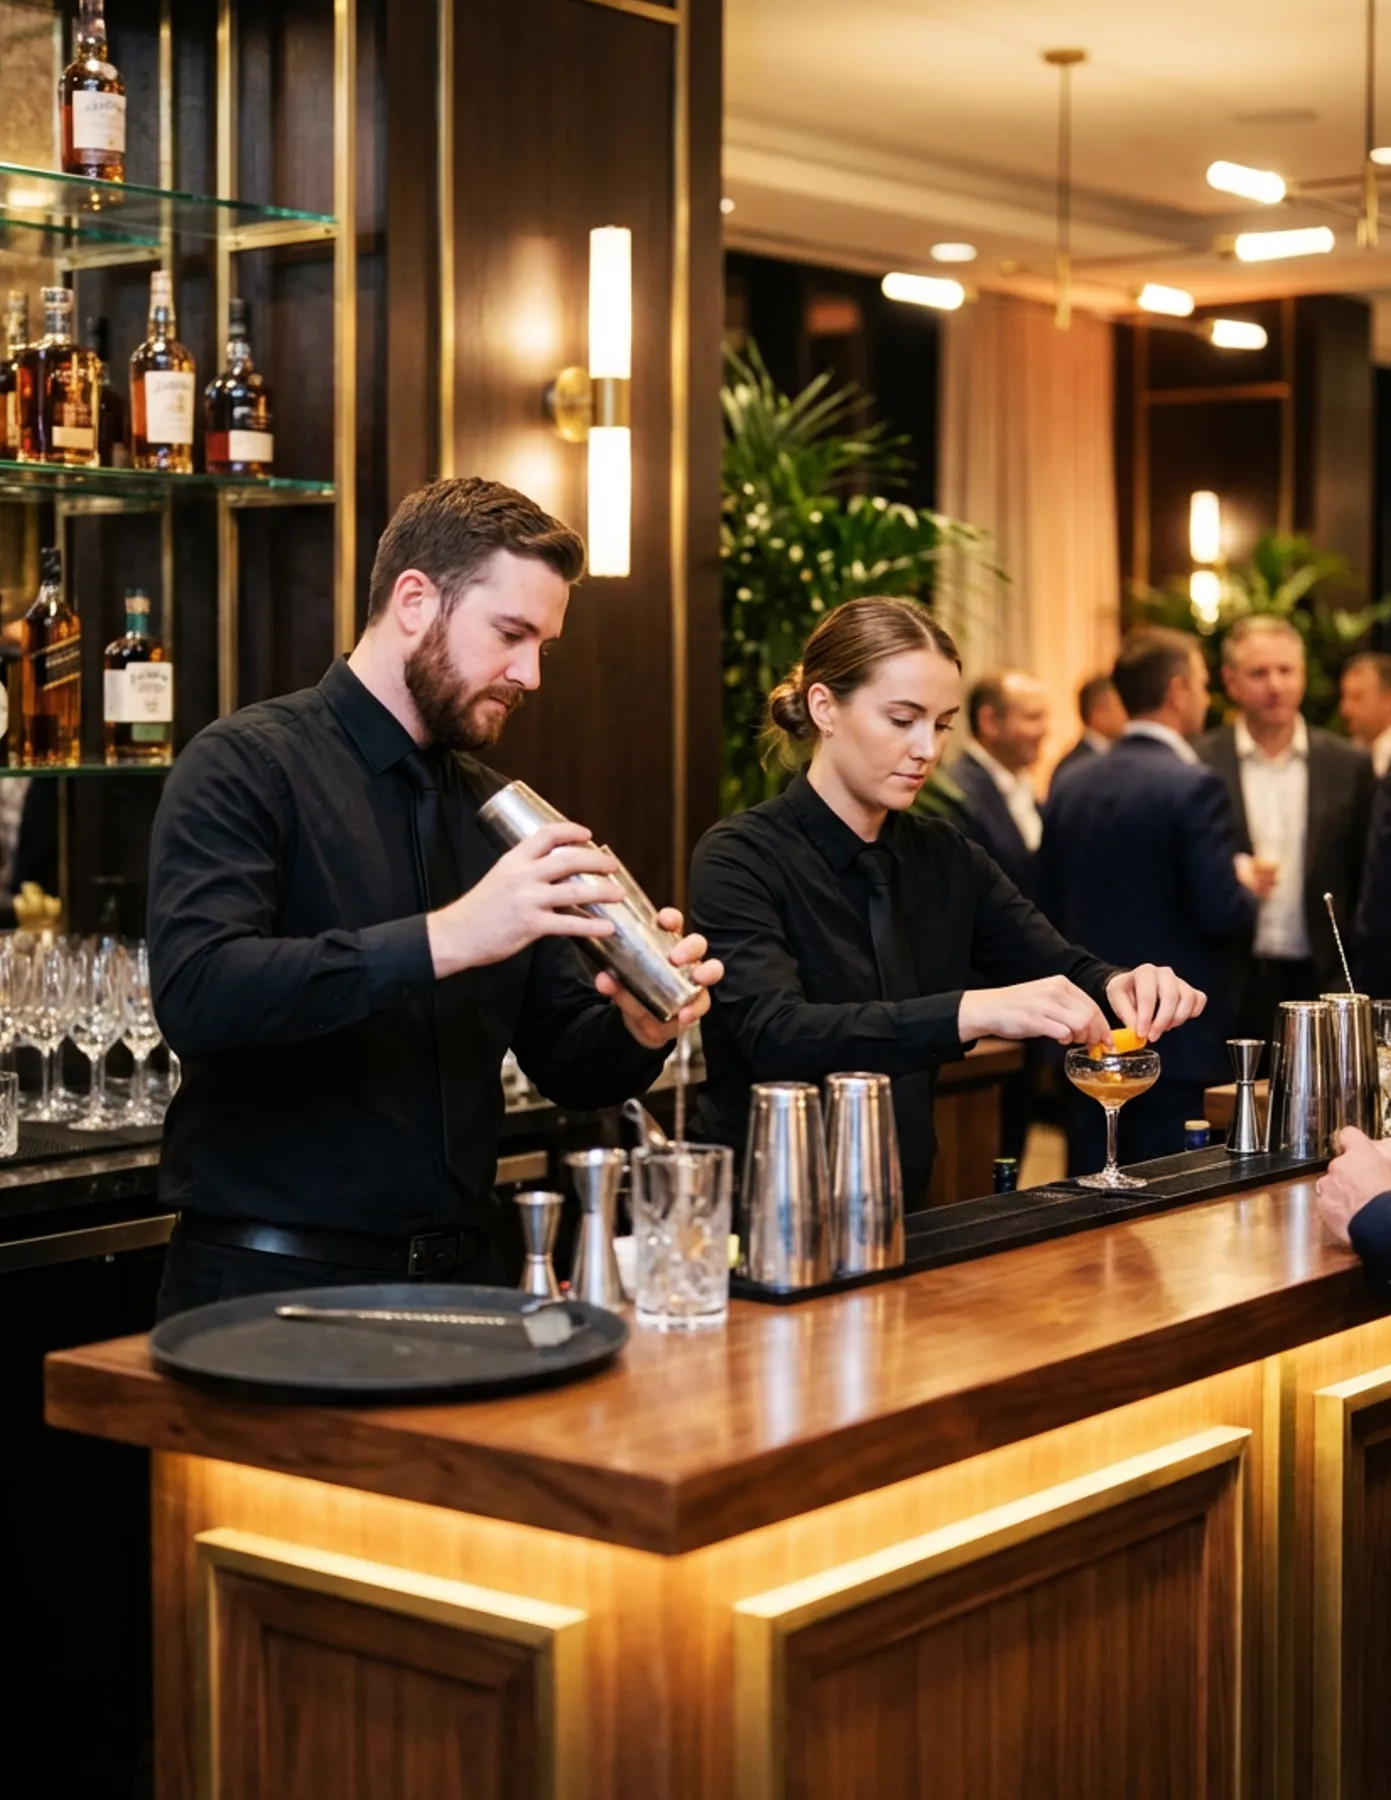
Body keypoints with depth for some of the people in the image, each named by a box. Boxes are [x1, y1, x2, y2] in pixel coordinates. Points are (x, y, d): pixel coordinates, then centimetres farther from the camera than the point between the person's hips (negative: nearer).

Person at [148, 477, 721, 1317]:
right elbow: (196, 994, -25)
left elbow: (563, 1056, 14)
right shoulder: (245, 766, -9)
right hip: (275, 1280, -6)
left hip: (461, 1274, 6)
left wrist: (637, 1031, -8)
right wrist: (443, 939, -31)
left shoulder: (493, 806, 11)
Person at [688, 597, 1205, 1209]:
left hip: (900, 1213, 6)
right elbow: (776, 1036, -24)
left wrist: (1119, 987, -17)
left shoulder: (944, 856, 9)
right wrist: (971, 1013, -35)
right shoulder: (739, 859, -10)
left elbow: (1060, 973, 6)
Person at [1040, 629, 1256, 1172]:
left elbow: (1050, 909, 10)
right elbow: (1221, 913, -17)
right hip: (1177, 1043, -6)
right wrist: (1249, 890, 3)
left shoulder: (1069, 788, 7)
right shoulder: (1192, 787, -13)